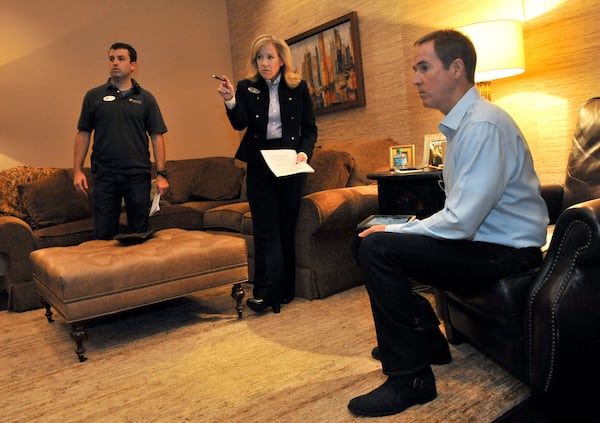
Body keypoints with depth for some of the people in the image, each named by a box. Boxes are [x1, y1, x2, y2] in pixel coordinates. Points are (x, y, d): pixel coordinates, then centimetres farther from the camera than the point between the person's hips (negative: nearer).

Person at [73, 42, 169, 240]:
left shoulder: (145, 99, 7)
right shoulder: (94, 96, 8)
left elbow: (157, 137, 3)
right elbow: (83, 134, 9)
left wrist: (161, 174, -4)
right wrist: (77, 170, 0)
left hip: (138, 174, 0)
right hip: (105, 175, 0)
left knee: (139, 233, 7)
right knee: (104, 234, 4)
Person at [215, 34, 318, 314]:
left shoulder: (298, 87, 4)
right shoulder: (246, 88, 4)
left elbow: (310, 128, 7)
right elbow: (240, 124, -8)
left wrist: (304, 152, -10)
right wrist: (230, 101, -26)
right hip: (259, 165, 0)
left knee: (287, 228, 5)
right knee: (265, 229, -4)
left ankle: (285, 289, 15)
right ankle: (266, 291, -3)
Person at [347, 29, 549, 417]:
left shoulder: (484, 124, -21)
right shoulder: (461, 123, 9)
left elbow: (460, 222, -27)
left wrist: (392, 230, -14)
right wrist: (394, 229, 1)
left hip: (508, 253, -10)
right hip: (481, 239, 10)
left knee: (377, 248, -22)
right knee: (366, 238, 7)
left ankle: (409, 378, -8)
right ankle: (427, 342, 19)